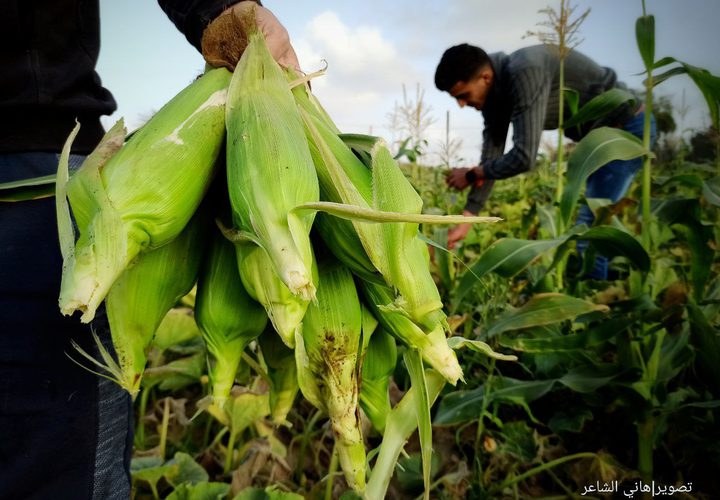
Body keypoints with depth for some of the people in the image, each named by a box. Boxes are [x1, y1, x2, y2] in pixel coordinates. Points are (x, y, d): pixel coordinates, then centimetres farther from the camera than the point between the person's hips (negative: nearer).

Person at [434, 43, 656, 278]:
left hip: (627, 126, -9)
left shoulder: (524, 71, -31)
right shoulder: (494, 92, -2)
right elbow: (491, 159, -2)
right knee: (593, 222, 13)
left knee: (591, 223, -11)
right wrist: (465, 221, -6)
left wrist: (470, 174, -17)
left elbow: (524, 157, -34)